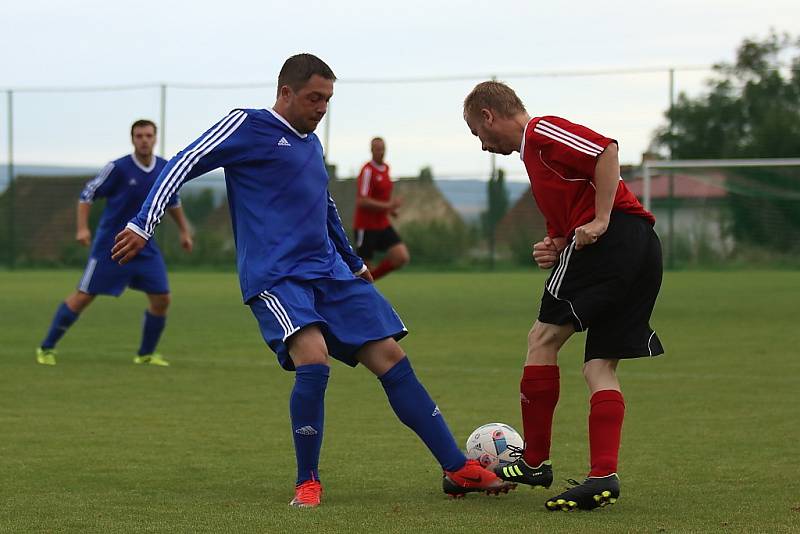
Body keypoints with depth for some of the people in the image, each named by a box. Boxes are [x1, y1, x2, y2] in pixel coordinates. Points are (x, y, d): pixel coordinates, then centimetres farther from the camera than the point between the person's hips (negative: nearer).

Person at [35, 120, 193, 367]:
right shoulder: (118, 168, -14)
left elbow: (173, 202, 20)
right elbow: (88, 194, -7)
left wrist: (184, 231, 19)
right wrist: (82, 228, -18)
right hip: (109, 245, -5)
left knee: (161, 299, -2)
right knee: (83, 296, -4)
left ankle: (146, 354, 15)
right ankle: (46, 348, 7)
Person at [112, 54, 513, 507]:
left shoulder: (311, 143, 20)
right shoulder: (248, 126, -1)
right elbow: (183, 165, -5)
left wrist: (354, 262, 40)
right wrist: (144, 225, -13)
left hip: (331, 274, 7)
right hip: (276, 278, -7)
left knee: (392, 359, -1)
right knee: (314, 360, -29)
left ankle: (459, 471, 3)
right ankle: (308, 483, -12)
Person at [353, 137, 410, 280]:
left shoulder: (385, 168, 10)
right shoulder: (367, 171, -16)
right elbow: (361, 201, -23)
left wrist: (390, 208, 12)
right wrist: (387, 205, -24)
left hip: (383, 225, 7)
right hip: (366, 227, -7)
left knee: (403, 257, -6)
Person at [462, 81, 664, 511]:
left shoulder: (541, 132, 0)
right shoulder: (536, 153, 29)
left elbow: (607, 150, -16)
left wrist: (600, 221, -17)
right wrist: (554, 250, 7)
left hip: (614, 234, -10)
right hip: (644, 249, 10)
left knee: (543, 337, -4)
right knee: (600, 366, 5)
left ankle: (534, 462, 1)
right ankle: (603, 476, -7)